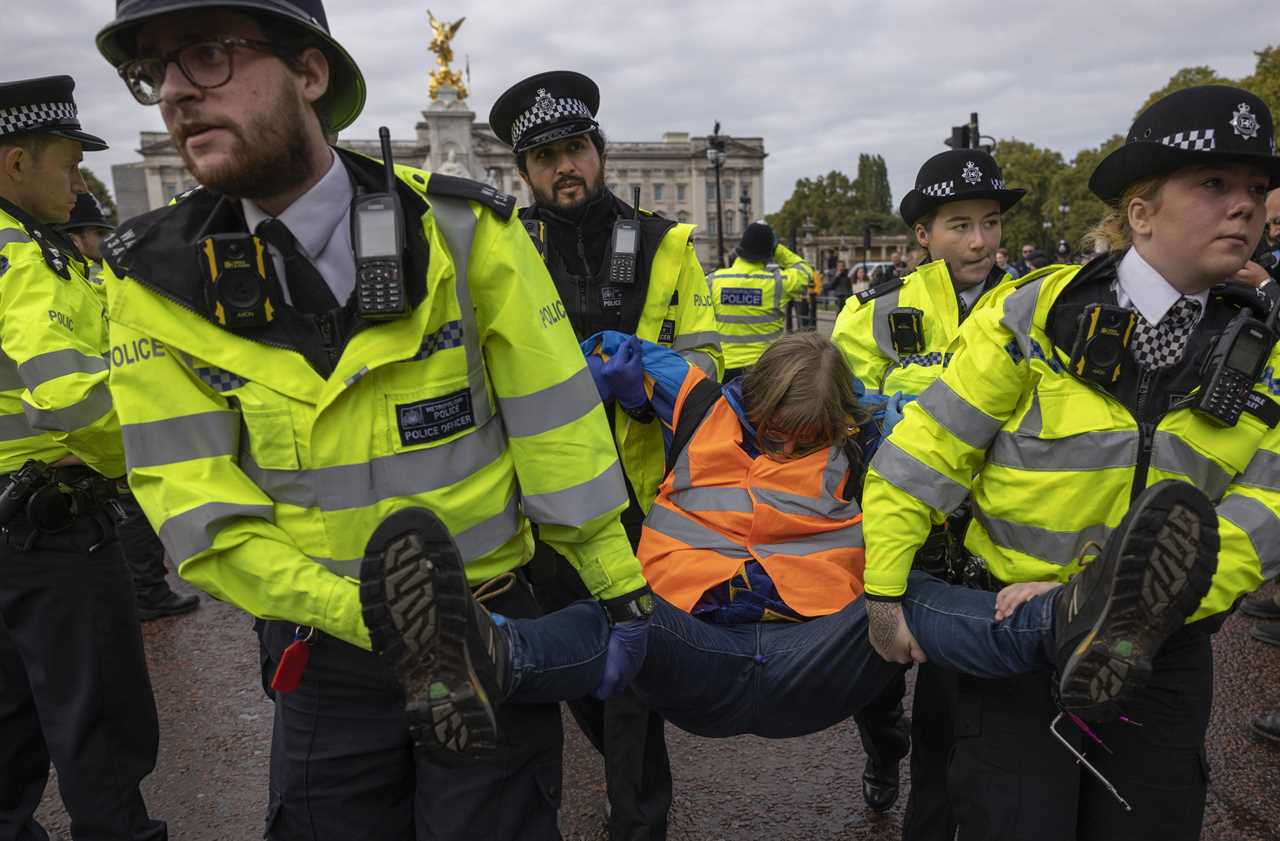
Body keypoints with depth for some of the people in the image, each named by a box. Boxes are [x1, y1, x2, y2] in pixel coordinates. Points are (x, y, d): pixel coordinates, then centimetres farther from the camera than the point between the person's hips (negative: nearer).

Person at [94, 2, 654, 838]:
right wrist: (368, 620, -21)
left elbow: (556, 426, -9)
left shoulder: (464, 230, -13)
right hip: (324, 657, 2)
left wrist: (622, 593, -4)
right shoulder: (157, 279, -8)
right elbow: (199, 509, -10)